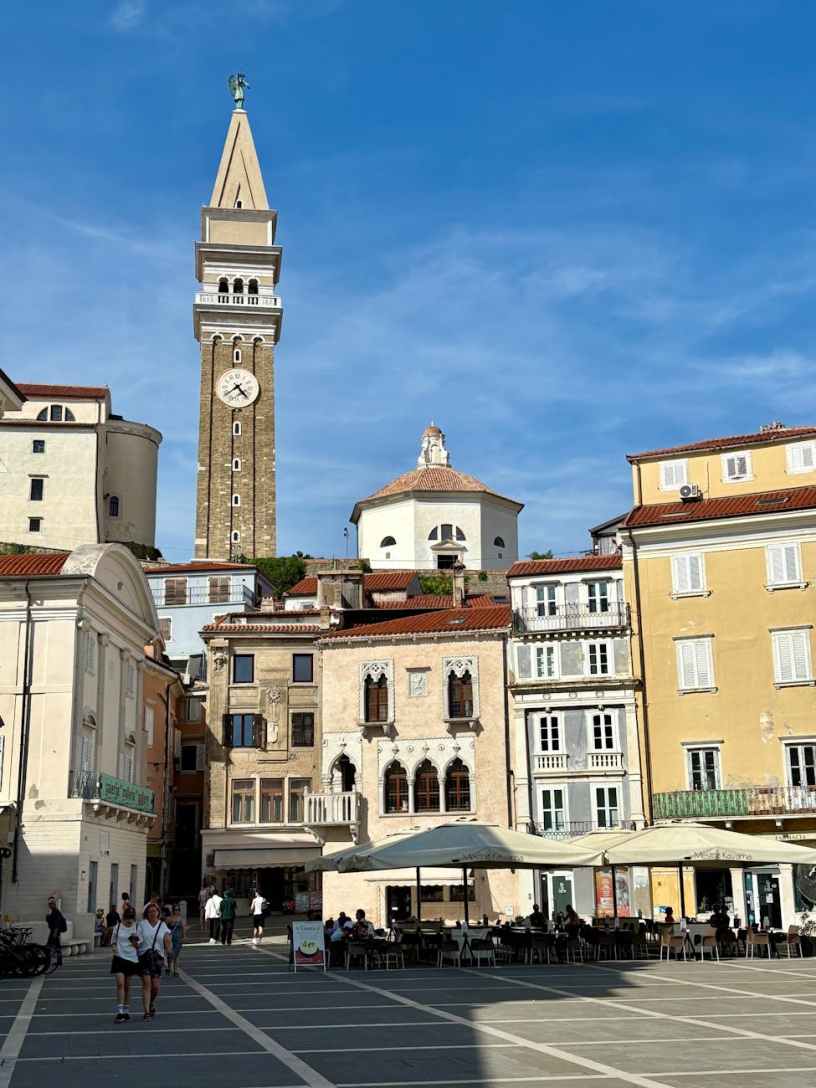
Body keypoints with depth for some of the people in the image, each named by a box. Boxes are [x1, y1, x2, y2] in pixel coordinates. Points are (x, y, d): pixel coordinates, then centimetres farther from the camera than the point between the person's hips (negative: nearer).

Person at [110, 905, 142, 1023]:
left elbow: (139, 946, 4)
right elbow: (113, 940, 12)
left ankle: (126, 1011, 22)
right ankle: (120, 1012, -11)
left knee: (127, 986, 9)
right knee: (120, 984, -11)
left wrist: (135, 942, -19)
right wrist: (114, 947, -8)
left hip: (132, 959, 0)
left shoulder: (136, 928, -4)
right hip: (119, 958, 0)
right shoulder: (118, 926, -1)